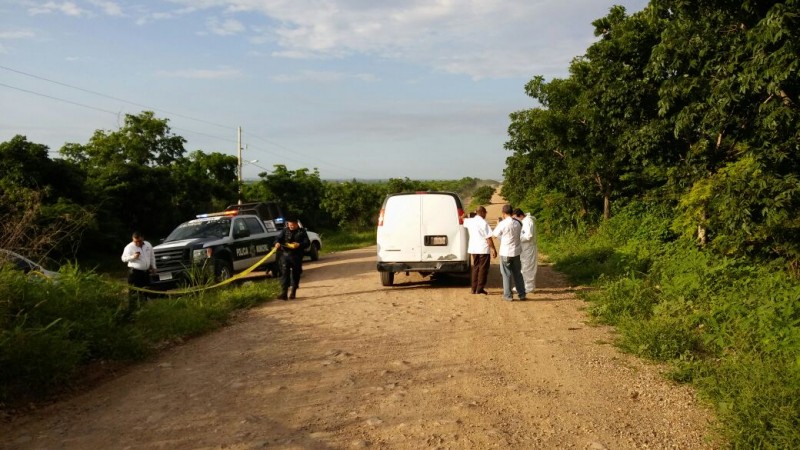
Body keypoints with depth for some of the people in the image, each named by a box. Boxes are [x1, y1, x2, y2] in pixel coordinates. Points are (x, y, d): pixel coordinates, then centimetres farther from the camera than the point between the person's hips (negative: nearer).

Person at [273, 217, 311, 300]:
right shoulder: (285, 231, 9)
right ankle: (284, 293, -14)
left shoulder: (302, 231, 5)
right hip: (285, 254, 0)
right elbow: (278, 238, 1)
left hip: (297, 256, 0)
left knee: (295, 274, 7)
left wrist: (299, 244, -21)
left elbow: (307, 242, -1)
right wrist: (277, 243, -24)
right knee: (284, 273, -10)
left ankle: (293, 292, 19)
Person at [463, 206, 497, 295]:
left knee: (475, 267, 14)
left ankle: (474, 288, 14)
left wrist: (472, 215, 24)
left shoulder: (470, 221, 6)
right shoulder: (483, 223, -13)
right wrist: (493, 249, -13)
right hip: (484, 249, -6)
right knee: (483, 269, 1)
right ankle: (480, 289, 1)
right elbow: (488, 238, -16)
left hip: (473, 248, 6)